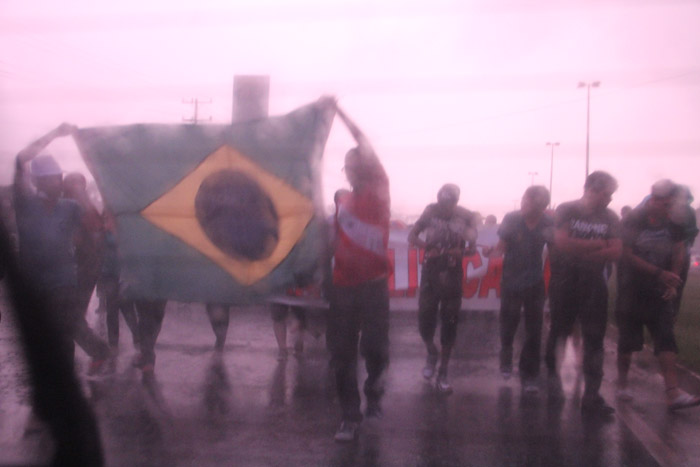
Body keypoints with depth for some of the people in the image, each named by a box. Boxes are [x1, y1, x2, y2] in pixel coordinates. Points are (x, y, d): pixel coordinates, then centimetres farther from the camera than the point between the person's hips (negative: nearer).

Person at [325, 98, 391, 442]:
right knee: (342, 353, 3)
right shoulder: (342, 202, 15)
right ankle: (350, 417, 15)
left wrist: (338, 110, 0)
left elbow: (365, 144, -3)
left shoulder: (379, 190, 2)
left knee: (374, 346, -6)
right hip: (343, 285, 4)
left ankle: (373, 389, 26)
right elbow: (336, 241, 16)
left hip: (373, 284, -4)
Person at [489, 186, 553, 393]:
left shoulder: (548, 224, -9)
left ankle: (529, 376, 15)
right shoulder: (511, 219, -13)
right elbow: (501, 246, -10)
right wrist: (493, 254, -29)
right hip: (511, 281, 0)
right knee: (508, 324, 11)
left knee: (534, 331, 2)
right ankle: (506, 359, 39)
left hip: (535, 284, 1)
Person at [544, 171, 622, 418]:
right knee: (559, 331, 12)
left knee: (594, 340, 0)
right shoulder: (566, 210, -4)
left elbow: (616, 252, -7)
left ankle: (591, 396, 3)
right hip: (565, 283, -2)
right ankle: (550, 366, 40)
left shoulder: (610, 218, 4)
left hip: (594, 285, 2)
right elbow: (562, 242, -18)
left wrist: (581, 251, -16)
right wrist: (598, 244, -12)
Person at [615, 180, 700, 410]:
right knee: (628, 340, 6)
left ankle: (673, 393, -5)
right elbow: (628, 255, -14)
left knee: (666, 340, -4)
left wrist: (672, 284, -5)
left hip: (659, 293, 3)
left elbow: (678, 255, 8)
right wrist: (660, 274, -19)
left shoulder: (674, 224, 2)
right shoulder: (633, 221, -10)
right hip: (632, 290, -3)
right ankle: (622, 383, 23)